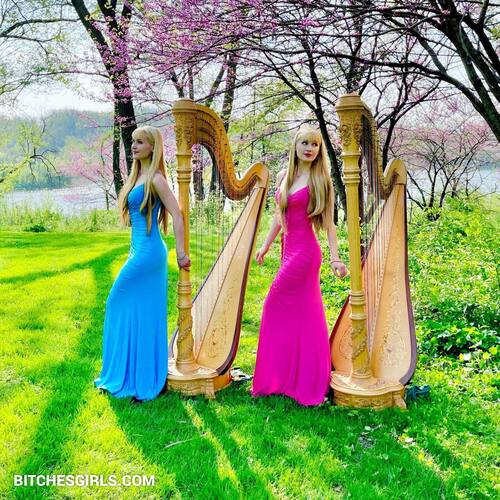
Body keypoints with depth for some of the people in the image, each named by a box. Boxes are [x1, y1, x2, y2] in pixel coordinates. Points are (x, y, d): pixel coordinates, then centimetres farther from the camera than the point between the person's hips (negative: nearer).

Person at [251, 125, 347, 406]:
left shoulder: (320, 179, -6)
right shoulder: (284, 176, 10)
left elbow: (328, 223, -8)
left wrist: (336, 257, -15)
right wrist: (266, 245, 15)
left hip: (305, 251, -6)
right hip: (289, 249, 6)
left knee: (276, 305, -4)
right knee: (306, 313, 12)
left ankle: (274, 378, 11)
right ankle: (307, 379, 24)